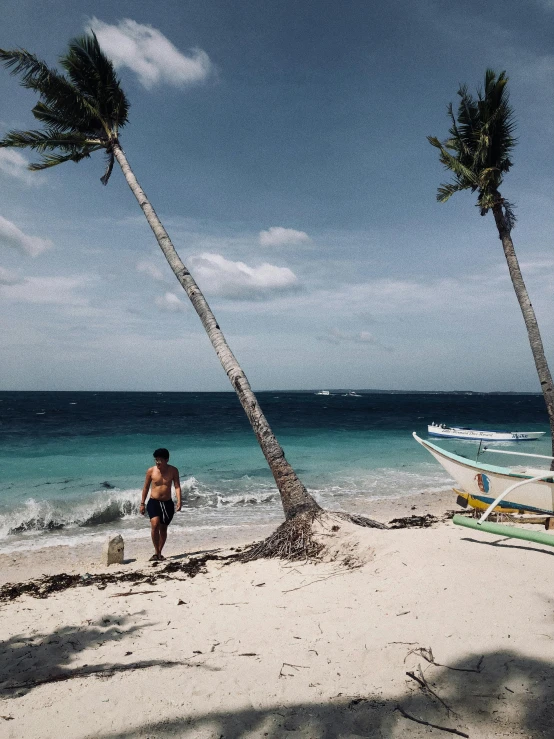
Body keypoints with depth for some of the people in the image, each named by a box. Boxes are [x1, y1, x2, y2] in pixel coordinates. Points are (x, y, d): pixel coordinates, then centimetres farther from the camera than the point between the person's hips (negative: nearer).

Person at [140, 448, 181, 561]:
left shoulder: (173, 471, -4)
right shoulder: (151, 471, -5)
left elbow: (177, 486, -6)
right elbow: (146, 487, 5)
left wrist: (179, 501, -18)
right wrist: (142, 503, 6)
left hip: (167, 503, 2)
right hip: (154, 502, -1)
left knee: (163, 528, 9)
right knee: (155, 524, -22)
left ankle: (159, 553, 24)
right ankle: (156, 552, -13)